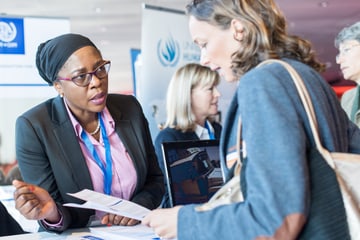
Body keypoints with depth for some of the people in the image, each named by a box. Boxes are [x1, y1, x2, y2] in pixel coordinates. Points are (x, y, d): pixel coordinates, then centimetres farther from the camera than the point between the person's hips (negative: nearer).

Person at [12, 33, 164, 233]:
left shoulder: (130, 108, 1)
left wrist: (138, 208, -10)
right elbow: (55, 214, -8)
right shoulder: (33, 127, -11)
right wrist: (52, 214, -29)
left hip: (134, 232, 4)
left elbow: (155, 180, 9)